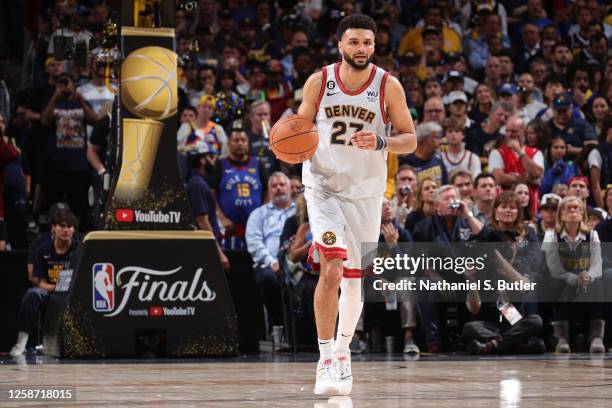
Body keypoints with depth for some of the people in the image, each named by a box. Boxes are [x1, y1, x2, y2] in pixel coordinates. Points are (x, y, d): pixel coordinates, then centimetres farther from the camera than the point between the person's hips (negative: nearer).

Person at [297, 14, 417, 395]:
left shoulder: (388, 86, -7)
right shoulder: (319, 82, -6)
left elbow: (410, 139, -3)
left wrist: (381, 143, -23)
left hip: (366, 191, 2)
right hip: (323, 186, -2)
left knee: (355, 278, 11)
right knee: (331, 270, -19)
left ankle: (343, 349, 34)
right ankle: (326, 359, -15)